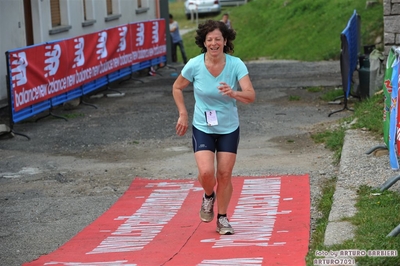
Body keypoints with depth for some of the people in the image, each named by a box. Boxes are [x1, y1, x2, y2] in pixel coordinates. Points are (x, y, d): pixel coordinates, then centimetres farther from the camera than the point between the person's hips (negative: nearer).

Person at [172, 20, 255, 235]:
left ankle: (222, 219, 22)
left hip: (229, 129, 1)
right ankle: (209, 196, 19)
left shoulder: (236, 64, -14)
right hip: (202, 128, 0)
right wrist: (183, 114, -1)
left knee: (224, 175, 2)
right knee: (206, 172, -17)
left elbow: (251, 95, -23)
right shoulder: (194, 65, -13)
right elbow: (177, 87, 5)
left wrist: (233, 93, -42)